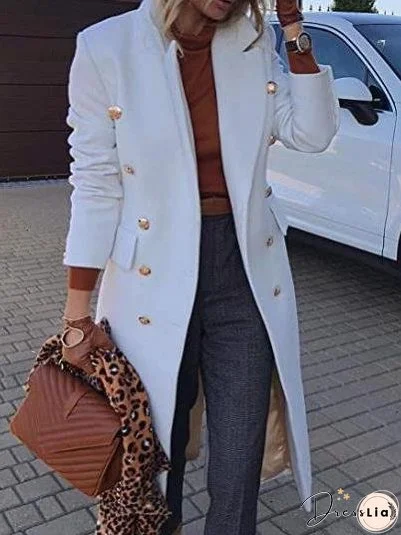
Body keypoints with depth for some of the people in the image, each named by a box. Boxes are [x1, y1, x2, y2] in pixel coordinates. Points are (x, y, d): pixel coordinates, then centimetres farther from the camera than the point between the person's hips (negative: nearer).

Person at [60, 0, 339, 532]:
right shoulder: (107, 47, -7)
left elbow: (312, 134, -2)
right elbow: (96, 185, -7)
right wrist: (78, 312, -7)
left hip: (245, 272, 2)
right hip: (156, 279, -2)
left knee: (240, 458, 6)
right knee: (159, 443, 17)